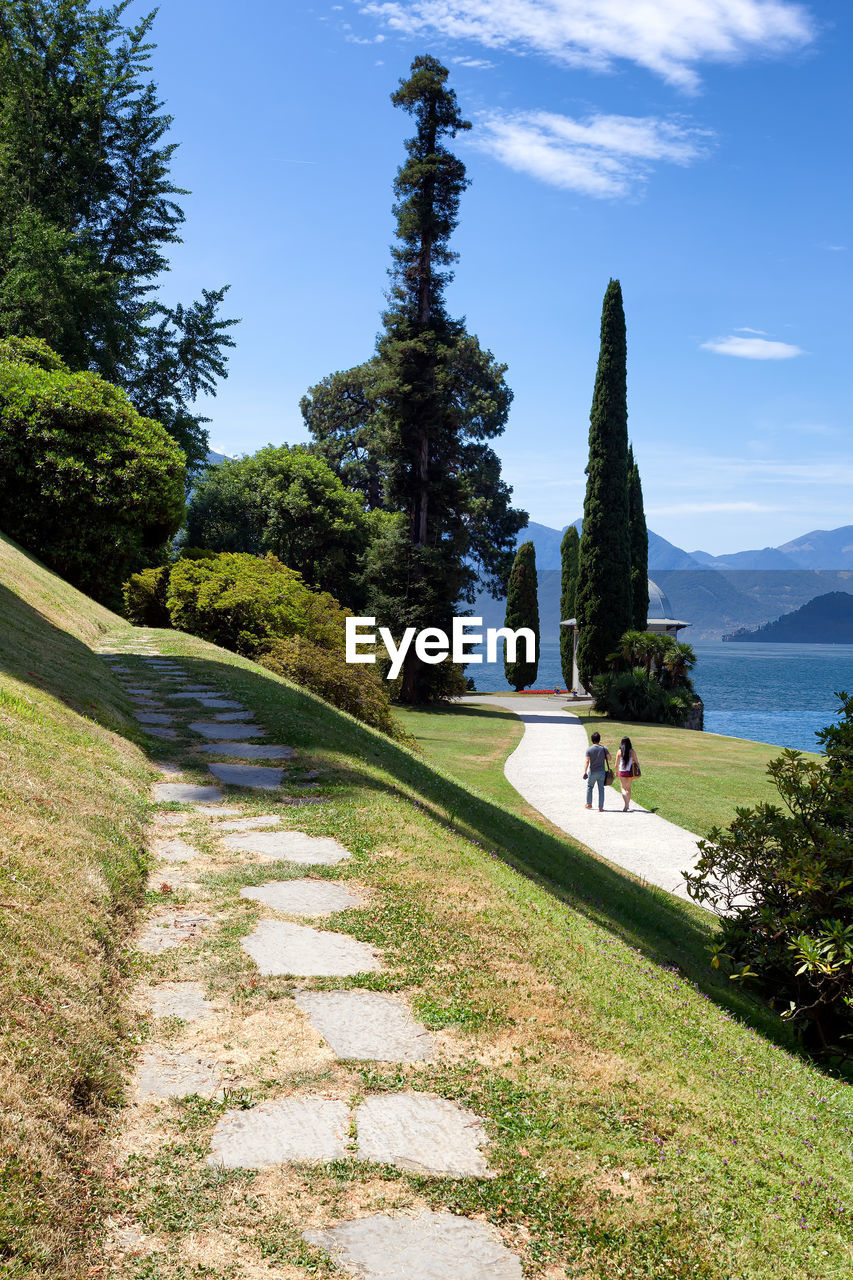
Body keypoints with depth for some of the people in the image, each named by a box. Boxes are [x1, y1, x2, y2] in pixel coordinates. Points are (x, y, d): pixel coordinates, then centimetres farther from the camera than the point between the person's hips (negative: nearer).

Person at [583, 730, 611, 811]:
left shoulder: (589, 749, -7)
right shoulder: (604, 748, -2)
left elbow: (587, 761, -13)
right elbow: (609, 758, -2)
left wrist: (585, 772, -13)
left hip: (592, 772, -1)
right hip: (601, 771, 1)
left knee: (589, 786, 20)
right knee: (601, 789, 5)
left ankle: (589, 804, 26)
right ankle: (600, 807, 3)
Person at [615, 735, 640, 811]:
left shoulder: (619, 752, -6)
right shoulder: (632, 751, -4)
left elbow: (617, 764, -2)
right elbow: (636, 762, -3)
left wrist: (616, 772, 12)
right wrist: (638, 771, 10)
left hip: (622, 772, -2)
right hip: (630, 772, 2)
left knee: (623, 788, 2)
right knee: (628, 788, 19)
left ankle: (625, 803, -21)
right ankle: (627, 805, 26)